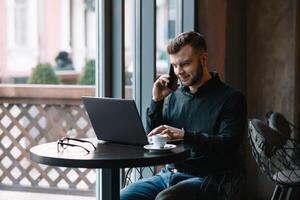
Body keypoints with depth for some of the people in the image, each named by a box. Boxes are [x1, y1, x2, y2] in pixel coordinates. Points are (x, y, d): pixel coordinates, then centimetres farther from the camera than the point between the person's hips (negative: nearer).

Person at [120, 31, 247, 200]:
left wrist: (184, 135, -28)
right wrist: (157, 101, 3)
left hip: (206, 179, -6)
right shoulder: (174, 96, 15)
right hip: (169, 174, 6)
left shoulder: (231, 98, -3)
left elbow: (228, 145, -16)